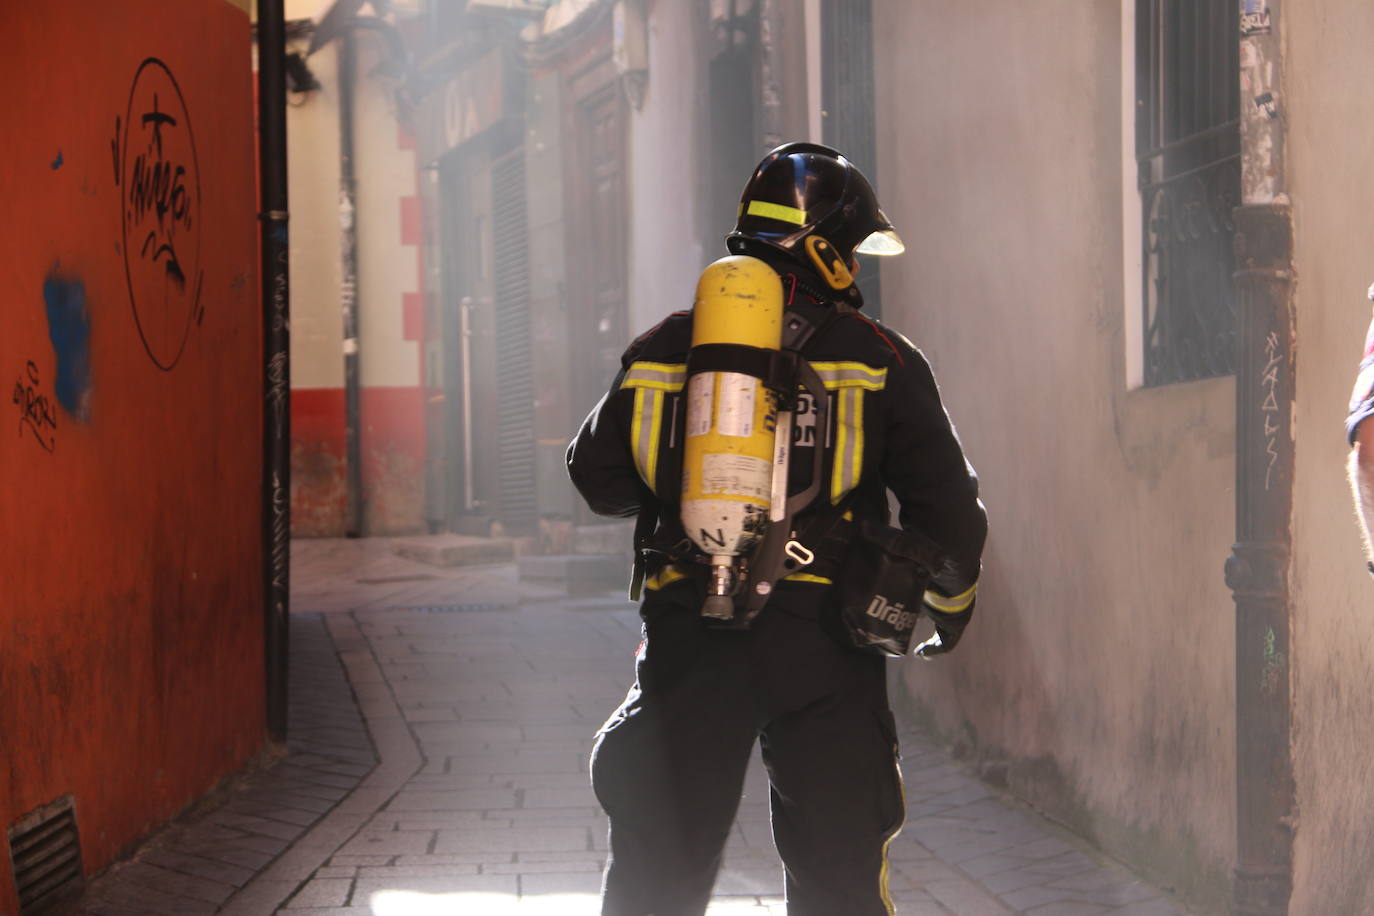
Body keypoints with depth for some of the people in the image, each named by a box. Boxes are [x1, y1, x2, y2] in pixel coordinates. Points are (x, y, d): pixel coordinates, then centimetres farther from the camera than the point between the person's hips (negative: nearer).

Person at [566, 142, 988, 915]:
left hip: (689, 639, 2)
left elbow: (598, 475, 14)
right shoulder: (882, 361, -1)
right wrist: (952, 605, 19)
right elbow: (948, 508, 0)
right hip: (823, 647, -2)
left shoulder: (666, 348, 6)